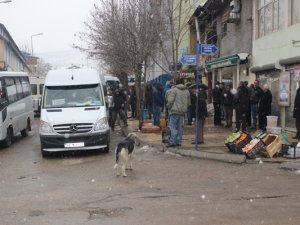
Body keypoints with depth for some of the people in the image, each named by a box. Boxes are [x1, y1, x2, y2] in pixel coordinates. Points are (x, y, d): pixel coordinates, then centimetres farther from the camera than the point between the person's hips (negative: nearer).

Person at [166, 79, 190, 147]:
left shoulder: (173, 90, -7)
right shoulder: (187, 91, 13)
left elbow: (170, 101, -14)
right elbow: (188, 103, 15)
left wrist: (168, 107, 2)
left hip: (175, 111, -6)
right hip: (182, 112, 6)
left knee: (173, 127, -5)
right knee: (180, 127, 10)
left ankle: (172, 142, -11)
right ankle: (179, 142, 12)